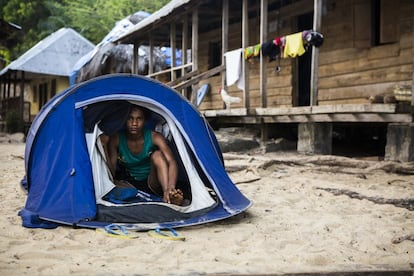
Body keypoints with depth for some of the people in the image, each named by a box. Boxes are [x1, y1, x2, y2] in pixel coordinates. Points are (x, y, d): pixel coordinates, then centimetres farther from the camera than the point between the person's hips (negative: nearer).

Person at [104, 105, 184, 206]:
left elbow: (172, 163, -29)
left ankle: (168, 197, -42)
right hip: (129, 184, 1)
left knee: (157, 155, -27)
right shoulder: (116, 139, -9)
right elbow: (112, 173, -10)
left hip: (152, 185, -1)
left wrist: (170, 189, -48)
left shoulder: (155, 137, -14)